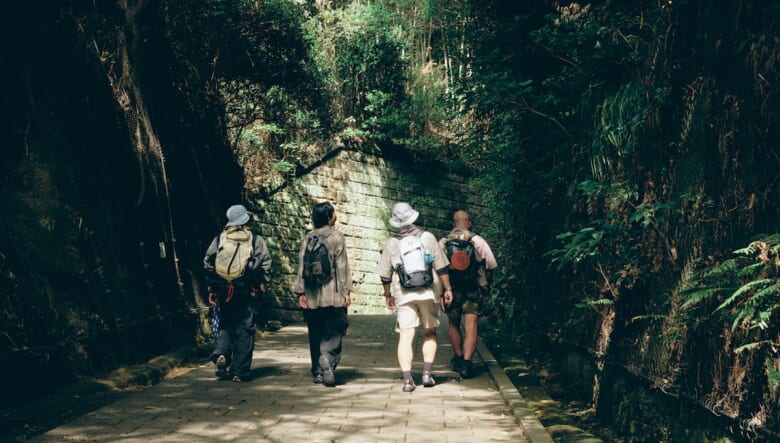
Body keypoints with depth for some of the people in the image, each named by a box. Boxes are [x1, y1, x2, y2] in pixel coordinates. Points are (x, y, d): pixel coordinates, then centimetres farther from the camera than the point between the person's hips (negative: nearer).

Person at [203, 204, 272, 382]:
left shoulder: (219, 238, 6)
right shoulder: (256, 239, 2)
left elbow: (208, 263, 4)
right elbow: (265, 264, -5)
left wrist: (212, 287, 11)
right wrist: (261, 286, 3)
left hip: (223, 291, 2)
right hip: (246, 291, -2)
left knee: (225, 325, 18)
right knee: (244, 330, 5)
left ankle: (221, 353, -8)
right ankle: (240, 371, 5)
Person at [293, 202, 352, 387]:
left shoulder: (307, 238, 7)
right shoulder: (336, 237, -5)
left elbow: (301, 266, 5)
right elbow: (342, 266, -7)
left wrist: (300, 292, 8)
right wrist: (346, 291, -4)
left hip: (311, 296, 4)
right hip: (333, 296, -4)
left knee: (315, 335, 12)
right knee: (333, 334, -1)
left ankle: (318, 371, 15)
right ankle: (327, 365, -21)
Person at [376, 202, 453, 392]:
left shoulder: (391, 243, 3)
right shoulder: (428, 237, 1)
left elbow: (385, 274, 8)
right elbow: (441, 267, 2)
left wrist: (387, 295, 21)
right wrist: (447, 289, 10)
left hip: (403, 295, 0)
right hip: (428, 293, 0)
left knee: (405, 336, -1)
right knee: (429, 332, 14)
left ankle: (407, 380, -7)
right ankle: (427, 373, 6)